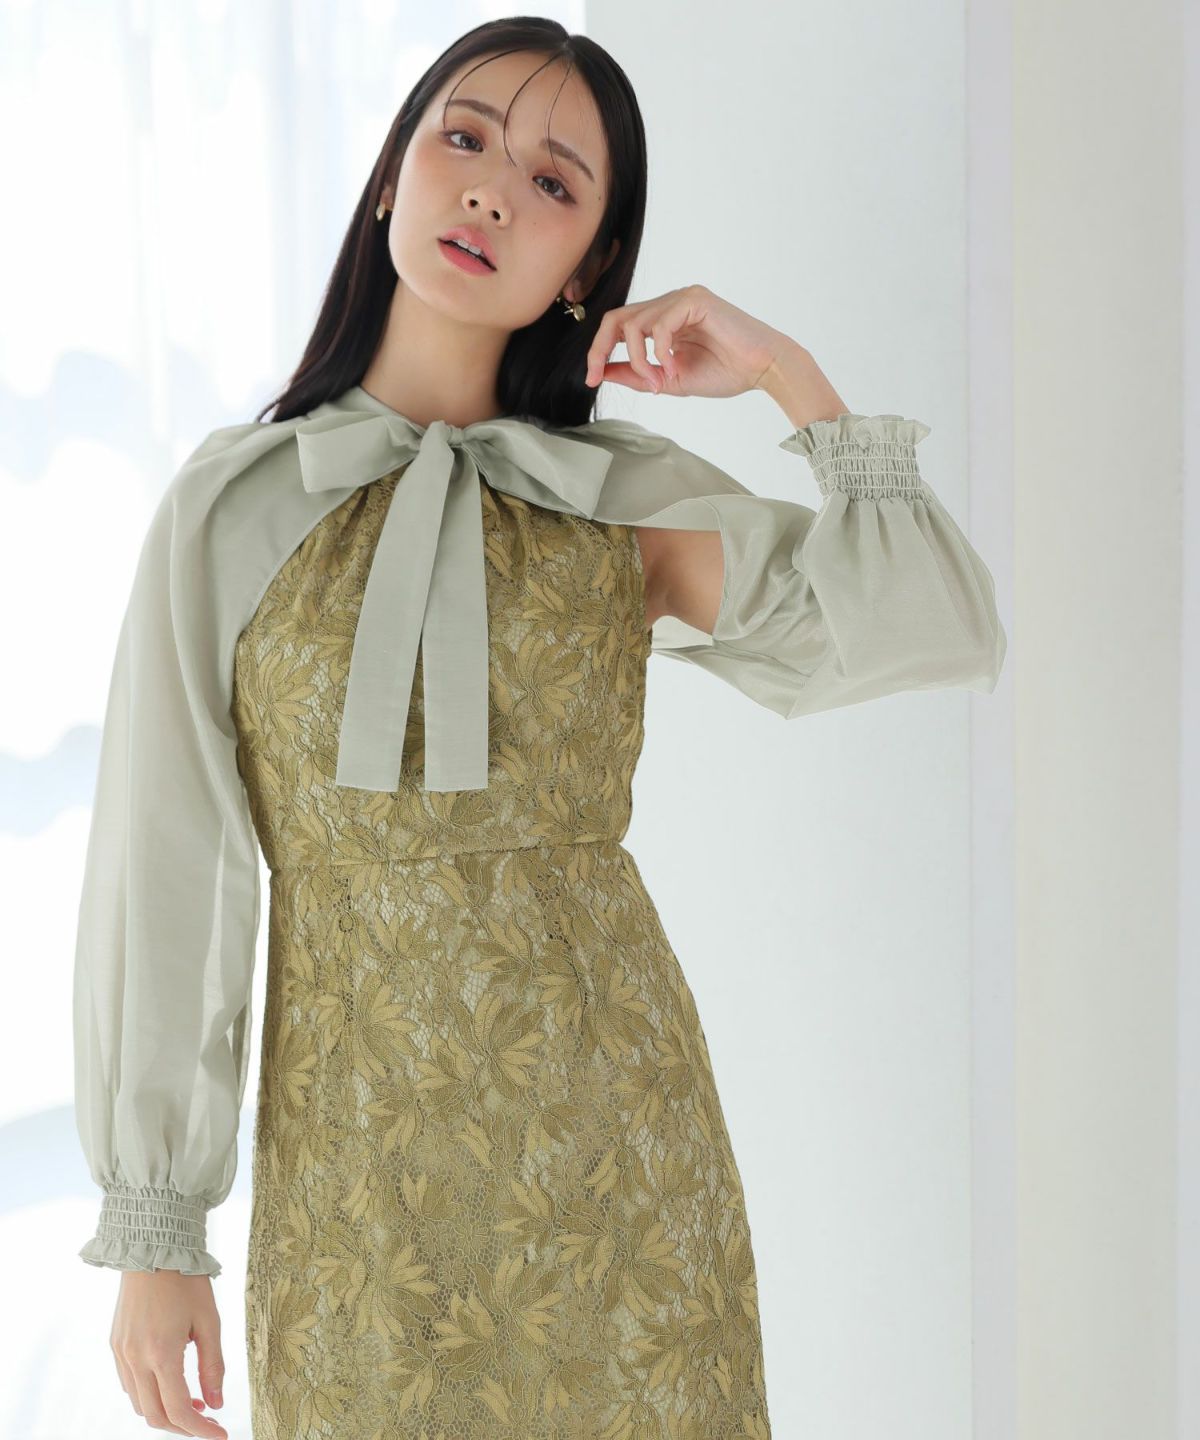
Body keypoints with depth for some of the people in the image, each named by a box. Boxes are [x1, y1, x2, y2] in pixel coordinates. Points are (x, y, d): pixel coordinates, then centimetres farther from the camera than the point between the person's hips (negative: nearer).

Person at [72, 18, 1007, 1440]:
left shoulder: (630, 503, 2)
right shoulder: (233, 505, -1)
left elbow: (937, 633, -9)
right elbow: (163, 871, -1)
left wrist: (789, 376, -9)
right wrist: (149, 1229, -1)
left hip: (606, 1150, 1)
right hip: (355, 1152, -1)